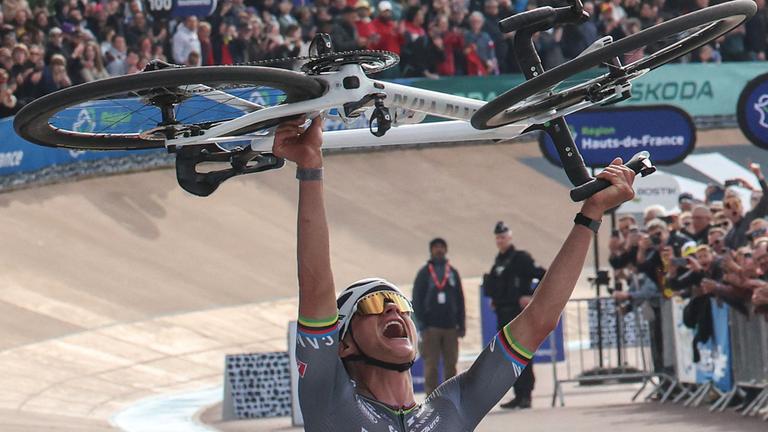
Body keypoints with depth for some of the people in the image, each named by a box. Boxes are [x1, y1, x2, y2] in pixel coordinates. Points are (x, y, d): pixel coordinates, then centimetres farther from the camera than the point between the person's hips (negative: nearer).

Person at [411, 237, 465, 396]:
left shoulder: (453, 273, 12)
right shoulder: (424, 273, 4)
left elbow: (460, 299, 14)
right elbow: (417, 300, 0)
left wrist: (461, 324, 8)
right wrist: (421, 325, -8)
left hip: (450, 327, 3)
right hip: (431, 327, -3)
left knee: (451, 364, 4)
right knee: (431, 365, -4)